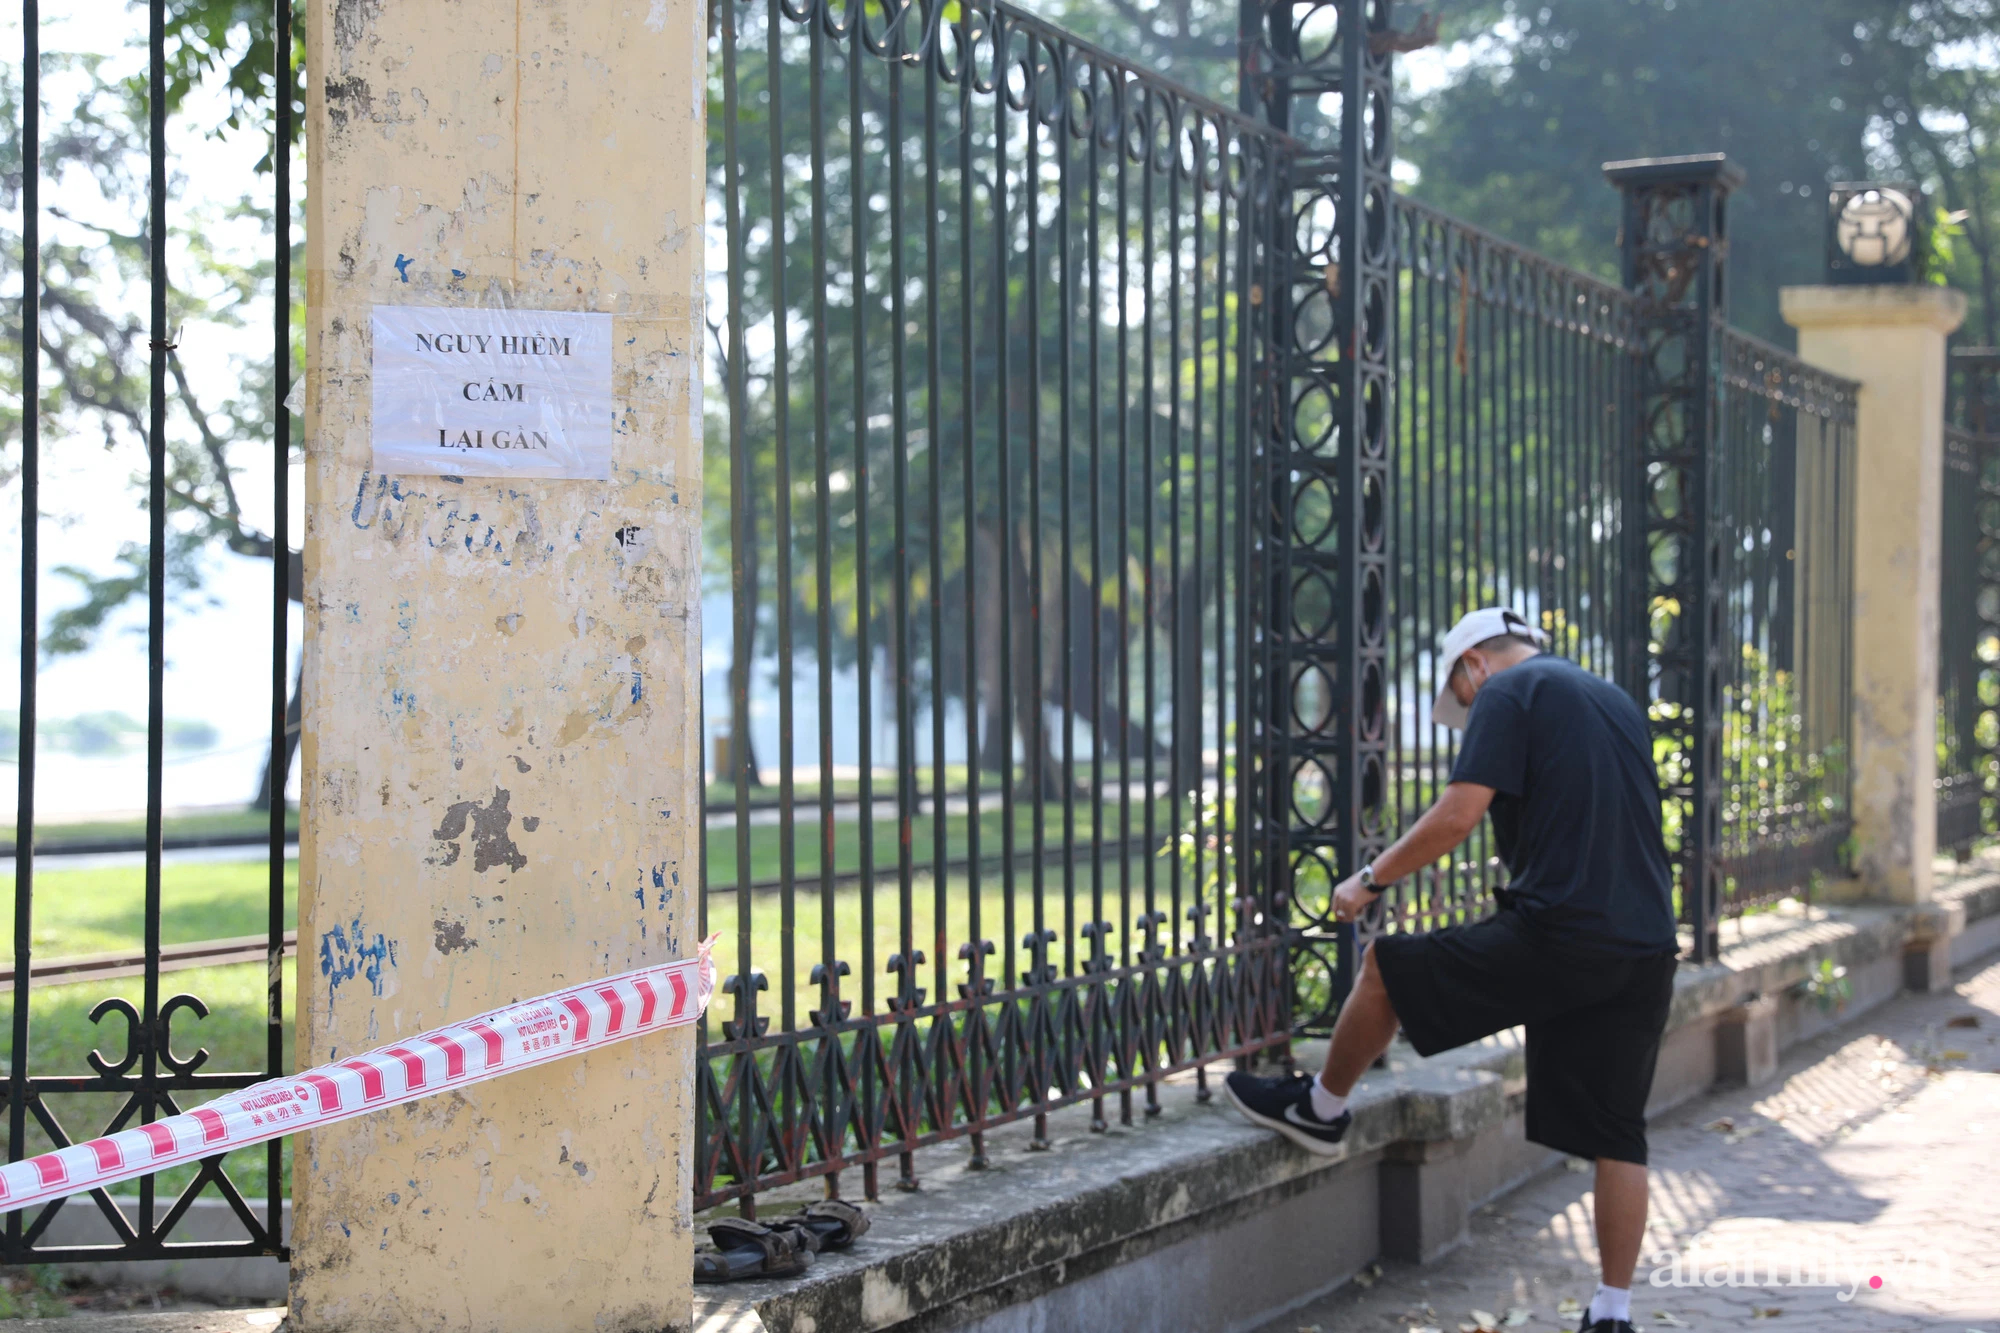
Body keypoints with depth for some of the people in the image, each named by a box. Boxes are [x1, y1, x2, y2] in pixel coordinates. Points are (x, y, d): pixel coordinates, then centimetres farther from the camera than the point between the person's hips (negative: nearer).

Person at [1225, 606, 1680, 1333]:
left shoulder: (1507, 692, -2)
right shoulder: (1614, 699, 24)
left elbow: (1458, 814, -12)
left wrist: (1371, 879, -1)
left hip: (1556, 939, -7)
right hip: (1647, 955, 8)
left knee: (1386, 968, 13)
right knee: (1616, 1136, 10)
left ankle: (1321, 1109, 31)